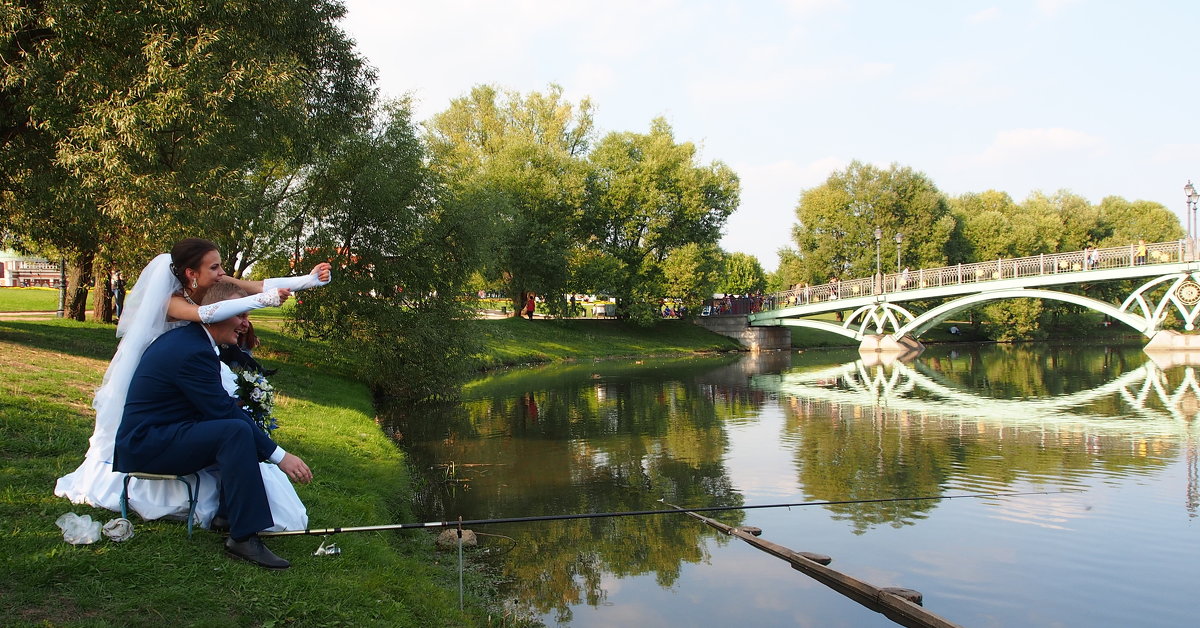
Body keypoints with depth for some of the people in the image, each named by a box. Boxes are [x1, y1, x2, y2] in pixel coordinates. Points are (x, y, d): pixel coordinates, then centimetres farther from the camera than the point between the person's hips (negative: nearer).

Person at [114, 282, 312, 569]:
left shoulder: (183, 336, 11)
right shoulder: (192, 352, -22)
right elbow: (225, 410, -25)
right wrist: (280, 456, -23)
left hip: (146, 437, 11)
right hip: (146, 445, -11)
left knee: (239, 424, 8)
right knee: (237, 430, -28)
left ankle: (228, 511, 11)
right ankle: (244, 537, -27)